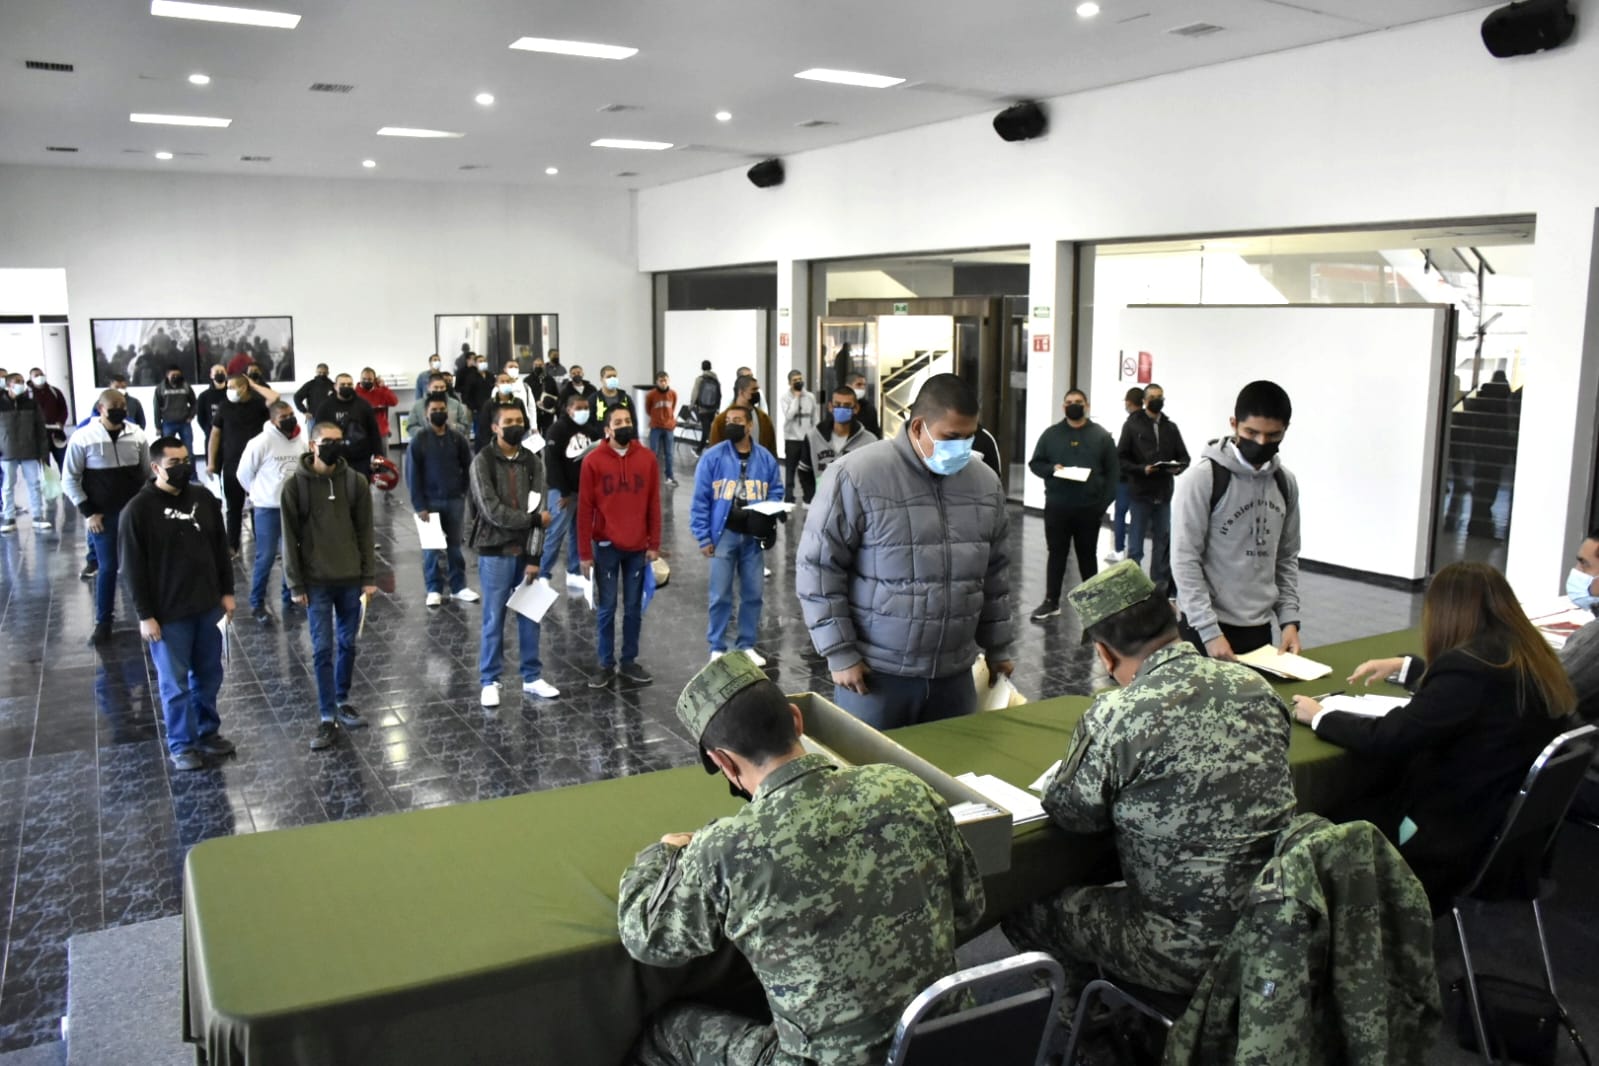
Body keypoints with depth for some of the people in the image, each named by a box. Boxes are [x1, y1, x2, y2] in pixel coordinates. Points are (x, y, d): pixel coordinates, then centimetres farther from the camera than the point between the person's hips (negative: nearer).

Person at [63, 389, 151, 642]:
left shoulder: (137, 436, -3)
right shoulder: (82, 438, -9)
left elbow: (148, 473, 7)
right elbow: (69, 479, -3)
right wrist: (88, 513, -7)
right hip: (103, 516, -2)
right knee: (107, 567, 3)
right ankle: (103, 622, 16)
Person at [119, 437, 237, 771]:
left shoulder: (204, 499, 2)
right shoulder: (138, 510, -13)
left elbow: (221, 548, 11)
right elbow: (133, 568, -10)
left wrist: (227, 592, 9)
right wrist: (145, 615, -11)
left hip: (208, 606, 5)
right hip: (167, 614, -5)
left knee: (209, 675, 16)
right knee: (175, 682, 6)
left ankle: (208, 732, 32)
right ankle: (181, 745, 20)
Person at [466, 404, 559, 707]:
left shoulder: (533, 463, 4)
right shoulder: (482, 463, -8)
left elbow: (538, 511, -2)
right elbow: (492, 511, -16)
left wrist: (534, 557, -9)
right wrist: (533, 519, -9)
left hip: (525, 552, 4)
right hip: (495, 553, -4)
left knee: (530, 616, 11)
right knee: (494, 620, 3)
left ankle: (532, 677, 23)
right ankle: (489, 681, 15)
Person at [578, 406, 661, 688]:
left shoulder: (647, 458, 1)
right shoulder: (593, 461, -5)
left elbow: (654, 504, 3)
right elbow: (585, 509, -5)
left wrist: (654, 544, 0)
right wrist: (585, 552, -6)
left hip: (638, 547, 2)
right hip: (606, 546, -2)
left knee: (634, 608, 10)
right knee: (606, 609, 6)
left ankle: (629, 662, 22)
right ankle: (606, 664, 16)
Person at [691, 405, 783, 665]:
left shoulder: (766, 458, 3)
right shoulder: (713, 457, -6)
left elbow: (776, 492, 11)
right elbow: (700, 499, -5)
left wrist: (769, 514, -11)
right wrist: (703, 537, -8)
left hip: (753, 537, 3)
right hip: (724, 535, -3)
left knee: (752, 594, 9)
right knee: (721, 595, 0)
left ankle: (747, 645, 22)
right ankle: (717, 648, 12)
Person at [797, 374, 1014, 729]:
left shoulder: (986, 484, 6)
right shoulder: (856, 476, -12)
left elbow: (995, 576, 15)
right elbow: (819, 568, -10)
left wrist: (998, 649, 15)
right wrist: (840, 653, -11)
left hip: (954, 675, 5)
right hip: (875, 673, -4)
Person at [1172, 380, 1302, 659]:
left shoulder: (1286, 483, 8)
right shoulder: (1202, 478, -12)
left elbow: (1287, 558, 13)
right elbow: (1184, 560, -14)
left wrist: (1289, 619, 2)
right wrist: (1210, 631, -19)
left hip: (1259, 628, 6)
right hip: (1205, 628, -5)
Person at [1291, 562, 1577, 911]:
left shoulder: (1471, 666, -27)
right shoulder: (1528, 657, 2)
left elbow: (1388, 738, -23)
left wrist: (1319, 717, -7)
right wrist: (1402, 666, 32)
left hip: (1470, 837, -9)